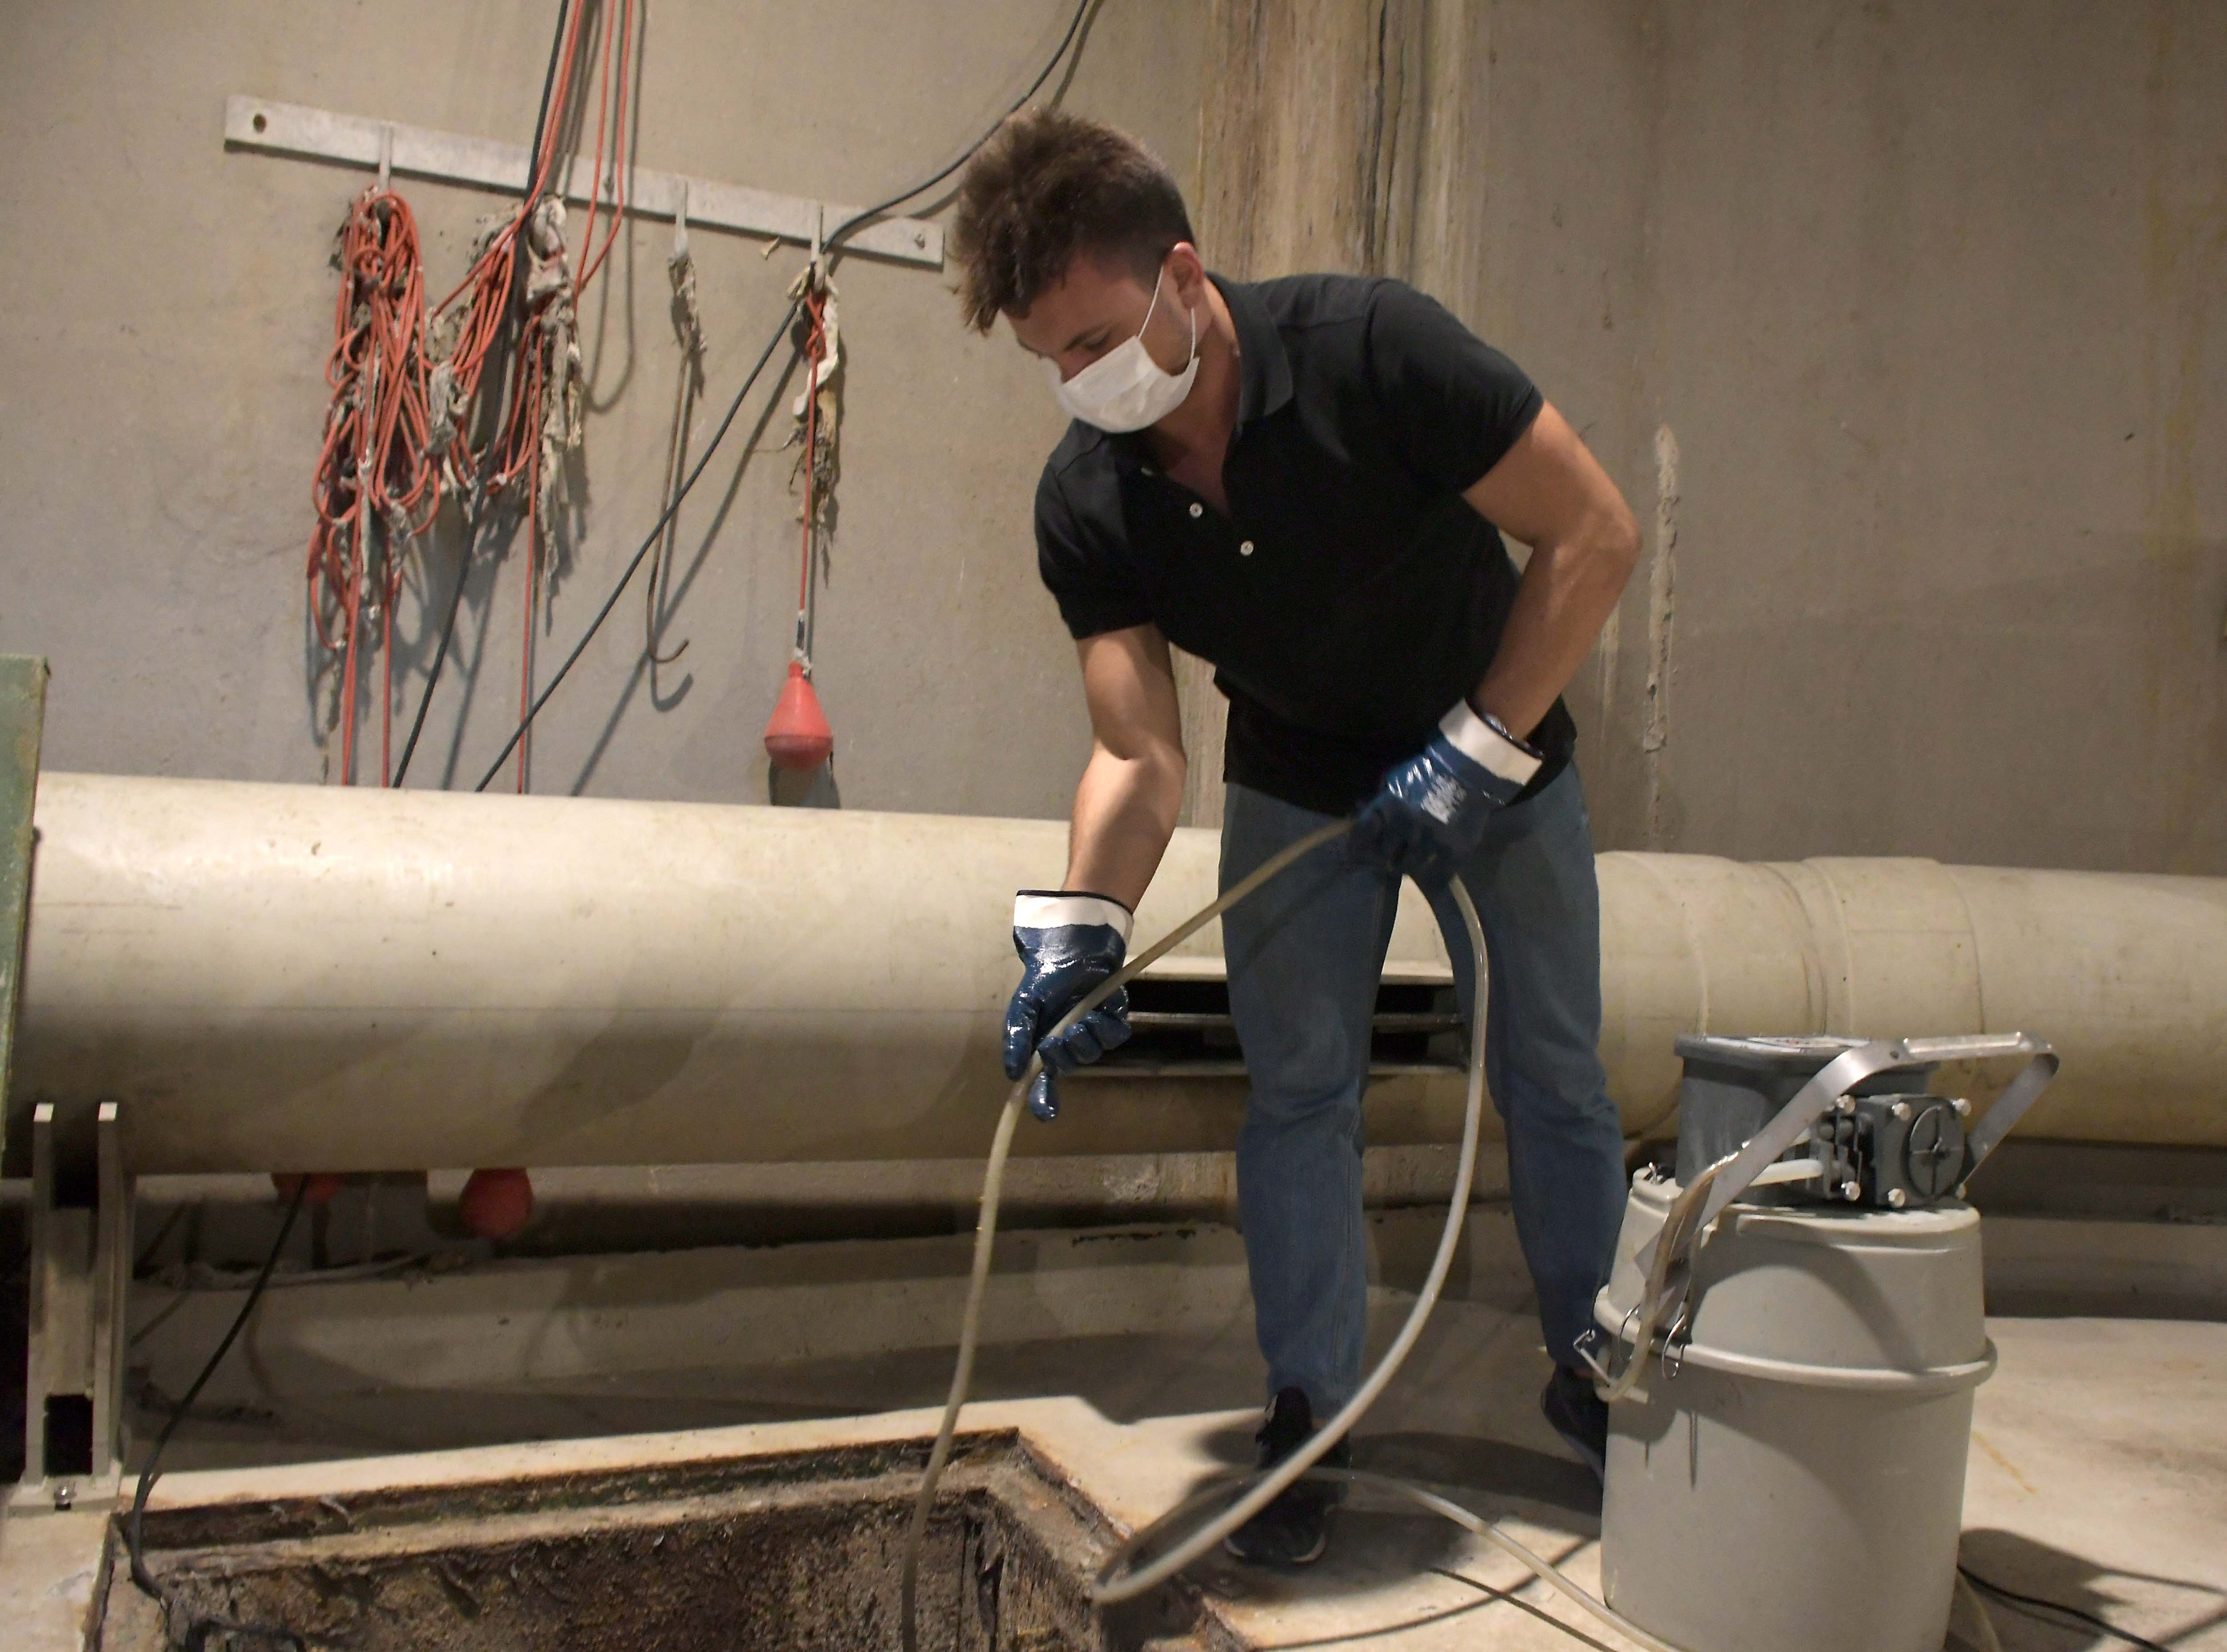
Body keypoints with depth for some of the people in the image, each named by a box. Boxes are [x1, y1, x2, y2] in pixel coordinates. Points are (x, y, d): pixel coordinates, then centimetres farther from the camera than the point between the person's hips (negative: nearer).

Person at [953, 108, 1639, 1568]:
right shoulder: (1086, 504, -19)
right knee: (1300, 1093, -2)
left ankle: (1591, 1373, 28)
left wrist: (1480, 747, -24)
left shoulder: (1367, 349, -29)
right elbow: (1140, 751, -19)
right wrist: (1077, 929, -34)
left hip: (1495, 761, -2)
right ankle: (1309, 1417, 13)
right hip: (1298, 782, 2)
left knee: (1554, 1079, 6)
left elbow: (1598, 536, -24)